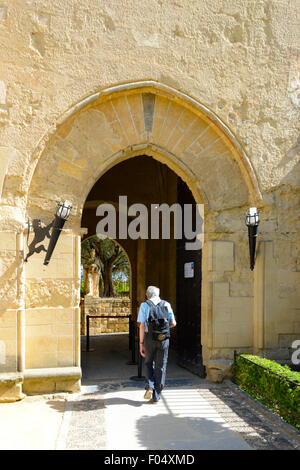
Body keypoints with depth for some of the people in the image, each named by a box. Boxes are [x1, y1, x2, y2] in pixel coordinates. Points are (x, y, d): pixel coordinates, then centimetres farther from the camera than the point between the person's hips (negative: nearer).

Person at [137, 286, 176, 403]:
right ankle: (156, 396, 11)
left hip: (149, 339, -1)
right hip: (164, 339, 2)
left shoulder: (145, 305, -2)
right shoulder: (166, 305, 6)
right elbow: (173, 323, 5)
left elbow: (142, 325, -8)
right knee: (160, 367, 10)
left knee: (149, 363, 21)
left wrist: (141, 344, -4)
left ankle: (149, 387, 2)